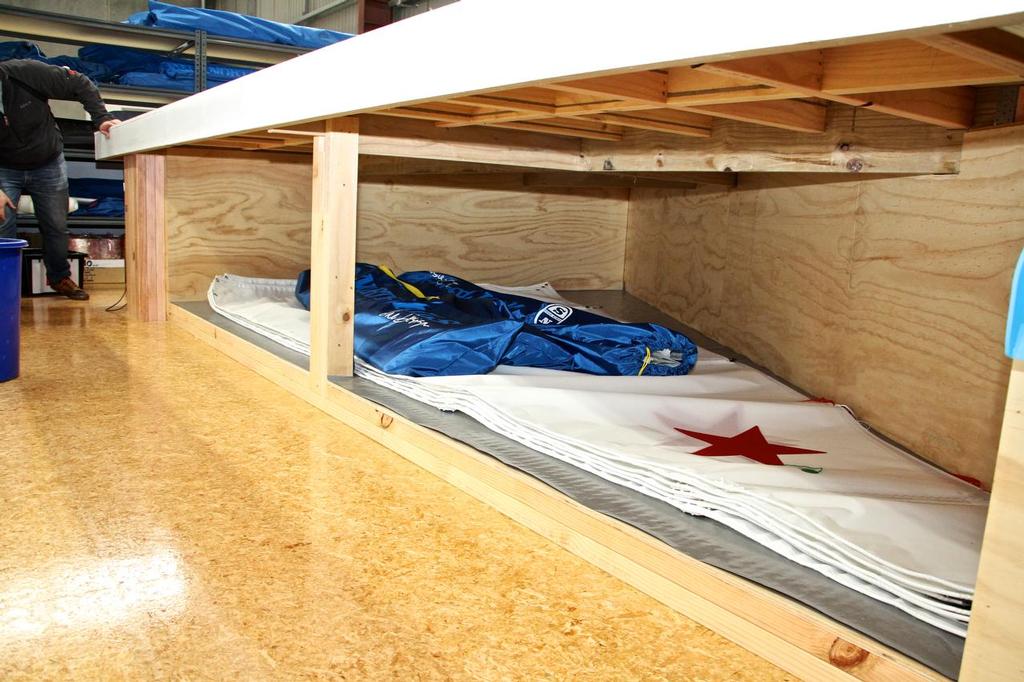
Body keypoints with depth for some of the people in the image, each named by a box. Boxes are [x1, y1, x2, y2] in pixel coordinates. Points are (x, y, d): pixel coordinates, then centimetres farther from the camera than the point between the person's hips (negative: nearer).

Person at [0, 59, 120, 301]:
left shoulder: (25, 73, -26)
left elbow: (80, 85, -17)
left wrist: (100, 117, -30)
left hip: (48, 165, 0)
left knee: (56, 226, 8)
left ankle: (59, 278, 27)